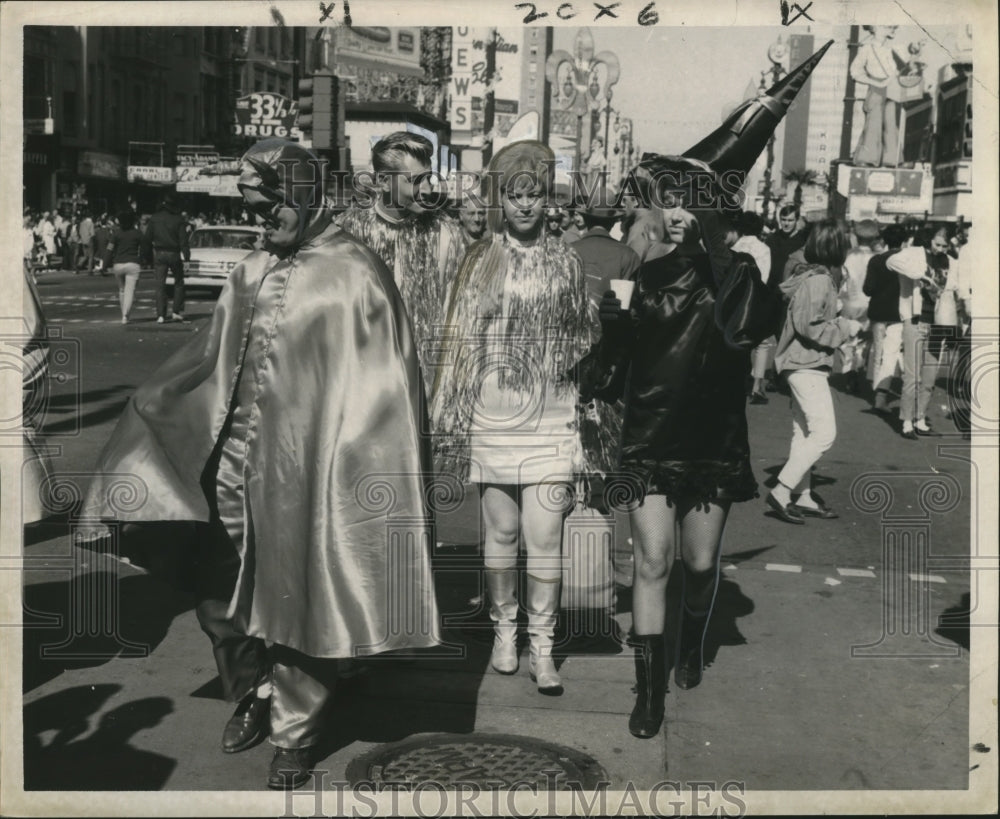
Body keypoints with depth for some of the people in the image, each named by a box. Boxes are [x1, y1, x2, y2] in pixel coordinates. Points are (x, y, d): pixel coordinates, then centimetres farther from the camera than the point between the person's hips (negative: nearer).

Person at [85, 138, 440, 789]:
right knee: (217, 596, 13)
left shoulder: (355, 274, -9)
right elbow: (210, 359, 19)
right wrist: (144, 410, 18)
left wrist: (380, 476, -12)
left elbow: (387, 384, -10)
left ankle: (296, 732, 25)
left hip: (301, 470, -6)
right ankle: (255, 695, 38)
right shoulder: (251, 273, 9)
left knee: (294, 603, 5)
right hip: (233, 462, 6)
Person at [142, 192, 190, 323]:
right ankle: (177, 311, 9)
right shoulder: (178, 219, -3)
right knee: (178, 283, 14)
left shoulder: (154, 218, 1)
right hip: (174, 254, -1)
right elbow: (183, 239, -7)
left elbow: (147, 238, 3)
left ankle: (160, 315, -5)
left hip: (159, 254, 1)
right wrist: (186, 255, -8)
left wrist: (146, 254, 10)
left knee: (160, 285, 2)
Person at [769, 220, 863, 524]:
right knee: (824, 432, -10)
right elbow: (808, 326, -23)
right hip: (807, 364, -11)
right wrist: (845, 328, -12)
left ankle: (802, 496, 22)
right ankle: (781, 492, -9)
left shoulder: (815, 276, 11)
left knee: (804, 433, 14)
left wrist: (840, 323, 10)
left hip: (805, 364, 11)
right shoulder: (819, 280, -19)